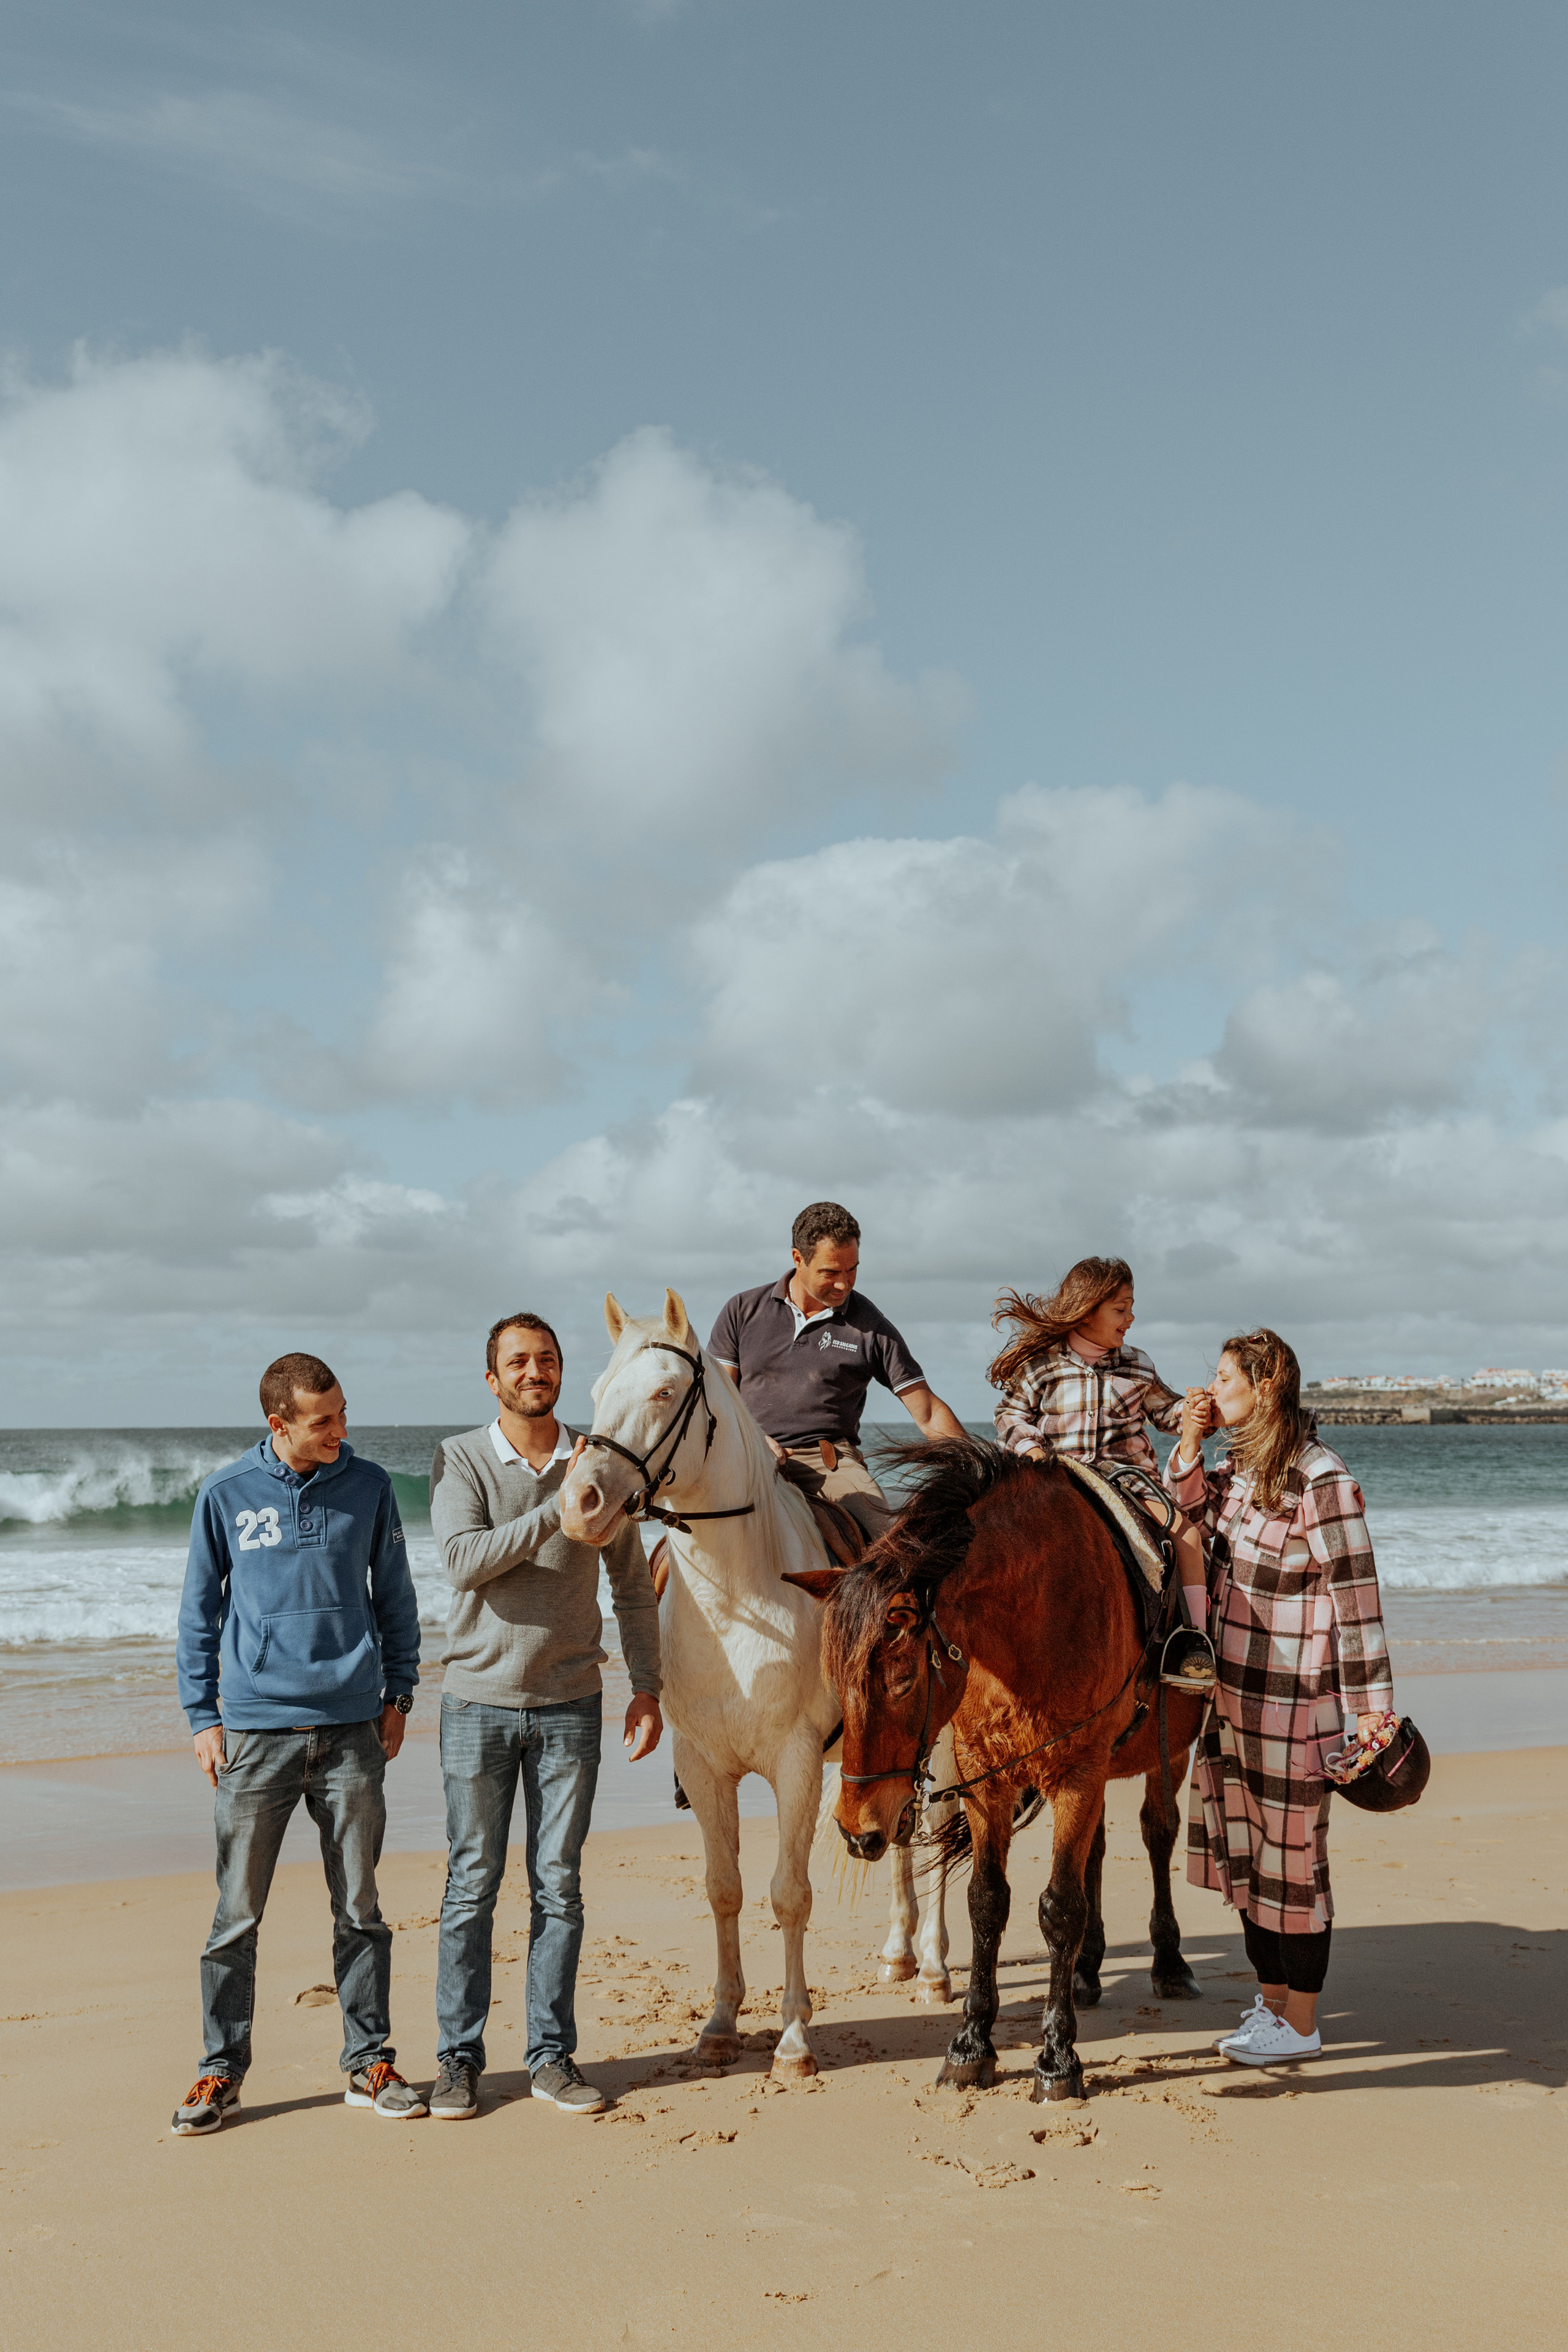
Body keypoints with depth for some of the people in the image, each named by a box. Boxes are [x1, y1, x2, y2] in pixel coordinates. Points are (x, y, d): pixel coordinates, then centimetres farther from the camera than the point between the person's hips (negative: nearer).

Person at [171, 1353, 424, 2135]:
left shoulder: (368, 1487, 4)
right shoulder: (225, 1496, 0)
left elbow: (394, 1597, 12)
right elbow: (199, 1612, 7)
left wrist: (398, 1694, 8)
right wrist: (202, 1715, 1)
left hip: (351, 1727, 1)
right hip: (256, 1731, -1)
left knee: (361, 1910, 7)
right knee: (237, 1914, 3)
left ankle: (369, 2063, 18)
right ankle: (221, 2071, 16)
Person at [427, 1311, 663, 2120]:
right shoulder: (460, 1461, -4)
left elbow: (632, 1584, 9)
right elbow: (464, 1561, -20)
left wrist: (647, 1687, 4)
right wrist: (558, 1509, -24)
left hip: (570, 1704, 2)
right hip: (479, 1700, -2)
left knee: (559, 1885, 7)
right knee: (472, 1885, 5)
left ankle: (552, 2055, 16)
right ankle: (459, 2057, 15)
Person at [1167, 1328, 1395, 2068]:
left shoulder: (1321, 1479, -17)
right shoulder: (1240, 1468, 7)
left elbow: (1356, 1596, -16)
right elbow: (1189, 1509, 23)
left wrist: (1371, 1702, -15)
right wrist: (1189, 1442, 6)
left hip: (1293, 1702, -8)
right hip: (1235, 1696, 8)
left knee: (1292, 1852, 2)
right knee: (1244, 1848, 16)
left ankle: (1300, 2025, 15)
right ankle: (1271, 1998, 30)